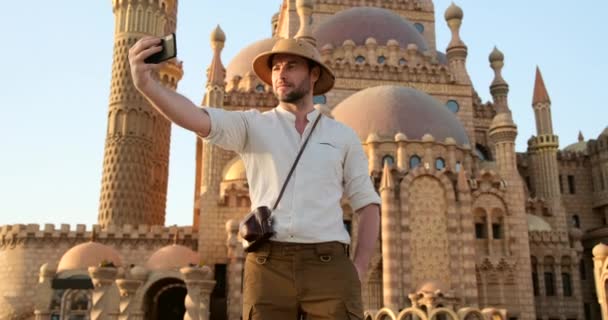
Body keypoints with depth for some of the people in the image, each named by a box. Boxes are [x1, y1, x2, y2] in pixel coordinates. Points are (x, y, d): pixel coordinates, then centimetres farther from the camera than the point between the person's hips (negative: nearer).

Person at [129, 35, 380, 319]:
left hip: (327, 267, 1)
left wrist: (358, 270, 1)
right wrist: (147, 83, -28)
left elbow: (368, 204, 14)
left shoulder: (343, 136, 14)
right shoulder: (252, 125, 11)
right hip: (268, 268, 0)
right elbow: (197, 119, -9)